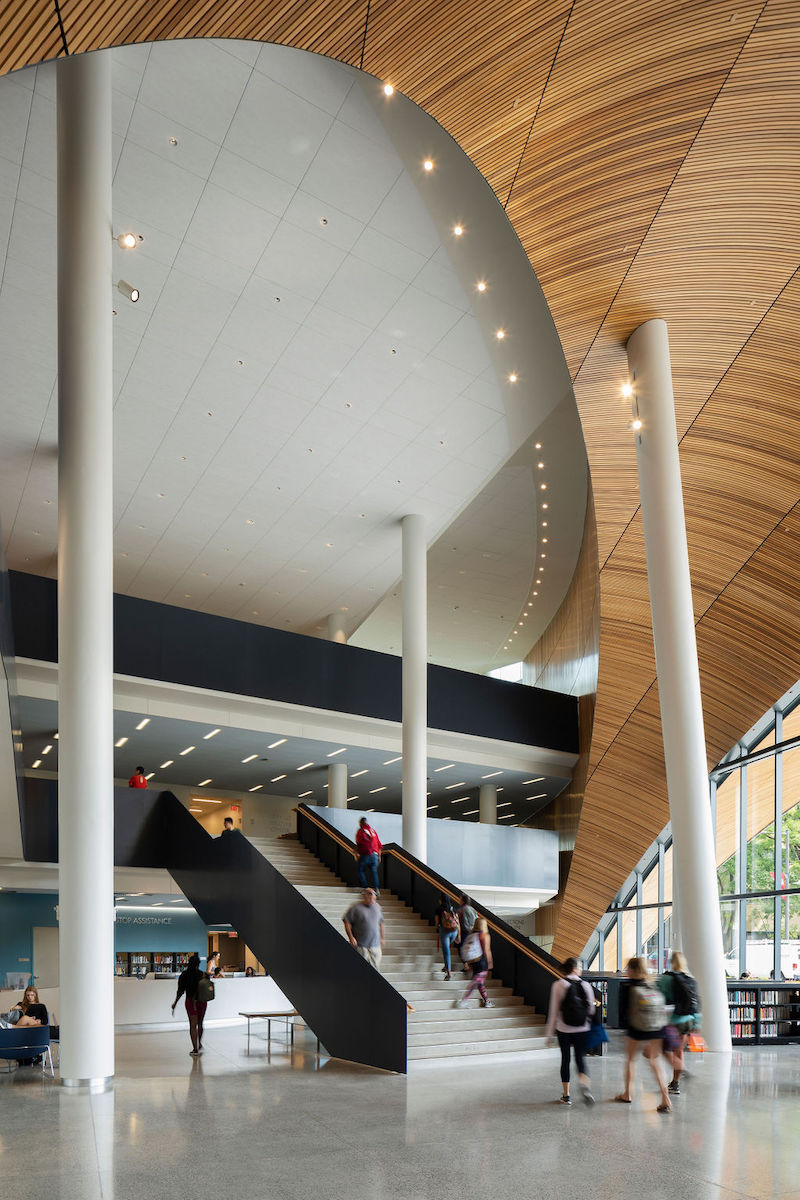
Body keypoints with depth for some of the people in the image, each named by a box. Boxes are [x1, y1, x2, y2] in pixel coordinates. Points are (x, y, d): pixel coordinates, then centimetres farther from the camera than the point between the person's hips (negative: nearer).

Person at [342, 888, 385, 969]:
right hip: (360, 946, -5)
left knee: (375, 970, 4)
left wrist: (381, 938, 20)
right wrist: (351, 937, -14)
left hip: (375, 945, 5)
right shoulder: (356, 907, -8)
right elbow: (346, 922, -8)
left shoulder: (377, 907, 10)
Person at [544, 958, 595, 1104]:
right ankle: (584, 1081, -17)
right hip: (582, 1030, 1)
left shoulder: (558, 985, -8)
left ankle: (566, 1095, 16)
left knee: (565, 1059, 11)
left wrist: (549, 1033, 0)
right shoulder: (585, 985, -2)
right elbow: (591, 1009, 1)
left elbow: (554, 1010, -7)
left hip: (564, 1029, -1)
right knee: (580, 1057, 11)